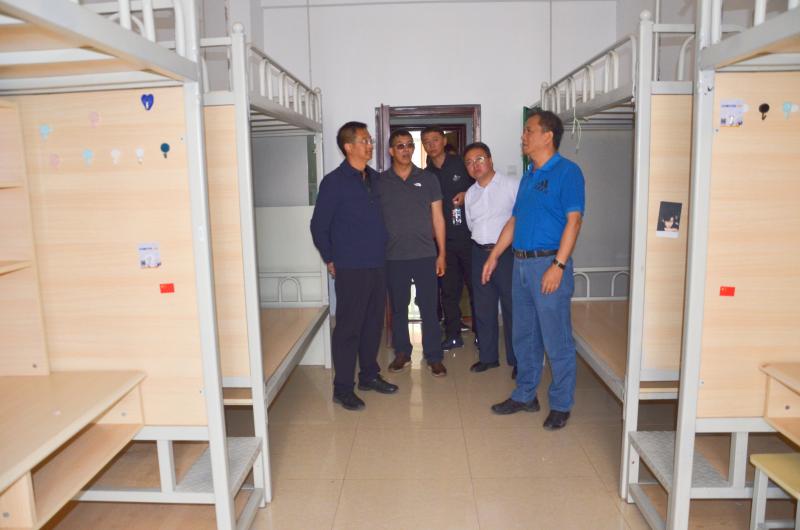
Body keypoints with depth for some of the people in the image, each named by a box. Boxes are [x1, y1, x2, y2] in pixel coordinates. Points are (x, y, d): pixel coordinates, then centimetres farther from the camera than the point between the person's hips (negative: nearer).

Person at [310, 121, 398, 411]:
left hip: (377, 265, 6)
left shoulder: (375, 178, 10)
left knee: (373, 323, 15)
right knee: (348, 327, 0)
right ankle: (343, 388, 11)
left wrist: (381, 252, 12)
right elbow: (318, 226, -5)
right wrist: (330, 260, -2)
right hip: (350, 269, -6)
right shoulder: (334, 182, -8)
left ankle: (369, 375, 30)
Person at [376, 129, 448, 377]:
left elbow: (437, 218, 4)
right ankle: (402, 353, 26)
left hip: (425, 255, 0)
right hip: (393, 257, 1)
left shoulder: (428, 179, 4)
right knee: (398, 307, 10)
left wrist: (441, 254, 0)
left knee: (429, 307, 3)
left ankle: (434, 357, 15)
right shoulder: (380, 181, 3)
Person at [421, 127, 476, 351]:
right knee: (449, 290, 7)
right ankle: (453, 336, 18)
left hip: (469, 236, -3)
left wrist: (468, 195, -11)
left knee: (475, 286, 3)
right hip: (444, 240, 3)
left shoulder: (462, 164, 1)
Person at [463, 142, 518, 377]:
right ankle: (488, 356, 26)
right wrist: (482, 241, 12)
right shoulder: (470, 193, 13)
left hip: (507, 252, -6)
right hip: (480, 253, 6)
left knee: (512, 307, 1)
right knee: (483, 308, 12)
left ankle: (517, 360, 14)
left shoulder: (512, 186, -6)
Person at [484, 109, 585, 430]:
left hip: (549, 263, -8)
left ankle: (561, 405, 15)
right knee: (524, 337, 15)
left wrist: (558, 266, -21)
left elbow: (573, 220, -15)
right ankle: (525, 395, 28)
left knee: (556, 340, 1)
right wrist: (494, 257, 17)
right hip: (521, 263, 8)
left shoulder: (567, 172, -8)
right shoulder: (528, 176, 16)